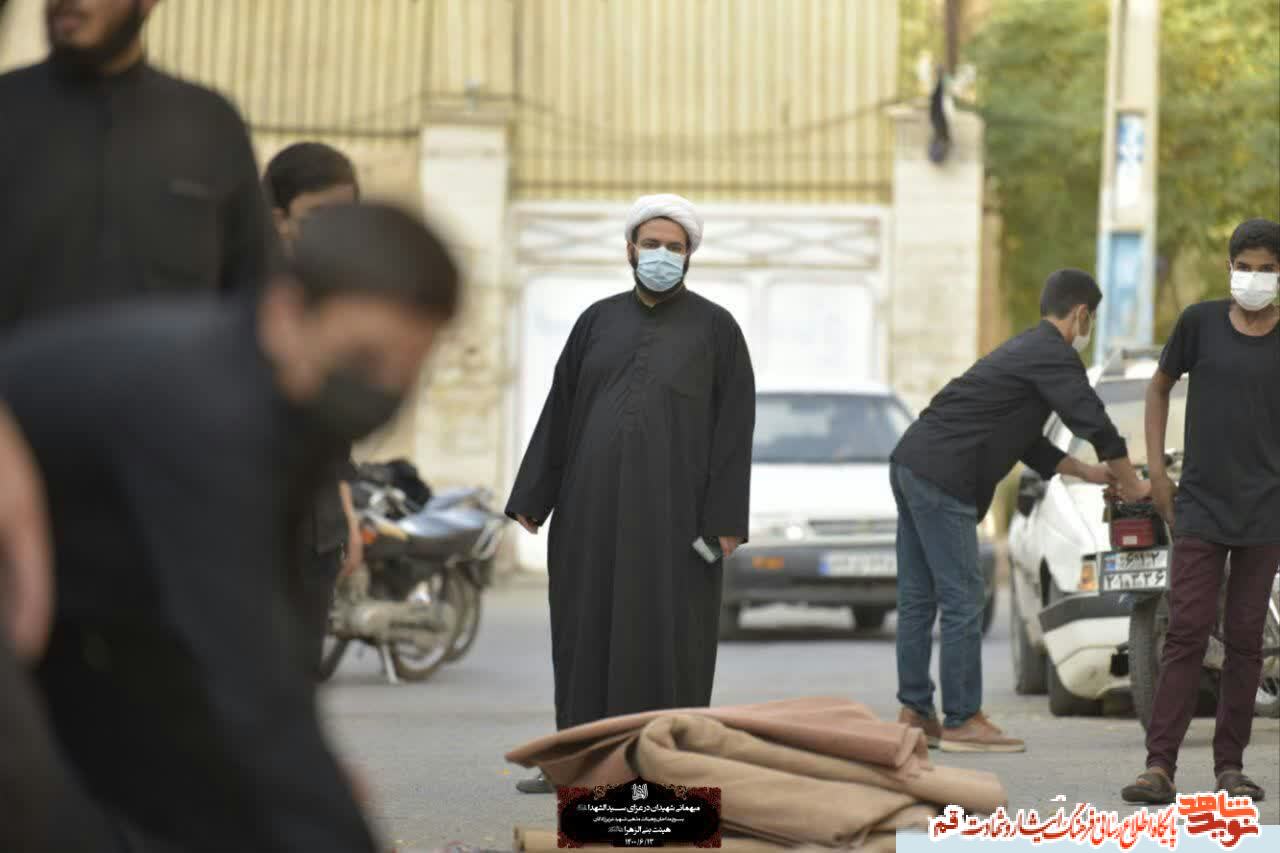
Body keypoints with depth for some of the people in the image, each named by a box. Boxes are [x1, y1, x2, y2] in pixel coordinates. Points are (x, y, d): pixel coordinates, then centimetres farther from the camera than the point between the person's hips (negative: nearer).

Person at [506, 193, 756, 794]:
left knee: (666, 632, -3)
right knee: (588, 626, 7)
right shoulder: (599, 322, 11)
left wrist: (727, 519, -10)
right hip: (595, 498, 4)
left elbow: (735, 422, -3)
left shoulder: (715, 327, 1)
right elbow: (561, 409, 12)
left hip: (673, 503, -4)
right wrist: (531, 498, 7)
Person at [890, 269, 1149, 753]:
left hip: (910, 465, 10)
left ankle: (914, 713, 15)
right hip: (942, 479, -10)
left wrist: (1087, 473, 29)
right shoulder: (1053, 356, -7)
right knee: (962, 600, -6)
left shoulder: (1026, 350, 24)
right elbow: (1095, 424, -10)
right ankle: (962, 722, -4)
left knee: (918, 599, 12)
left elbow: (1024, 441, 30)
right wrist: (1131, 486, 3)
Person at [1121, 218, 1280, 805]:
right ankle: (1159, 765, -9)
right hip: (1200, 508, -1)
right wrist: (1155, 471, 6)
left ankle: (1230, 766, 11)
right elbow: (1160, 387, 13)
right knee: (1186, 634, -6)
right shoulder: (1201, 322, -1)